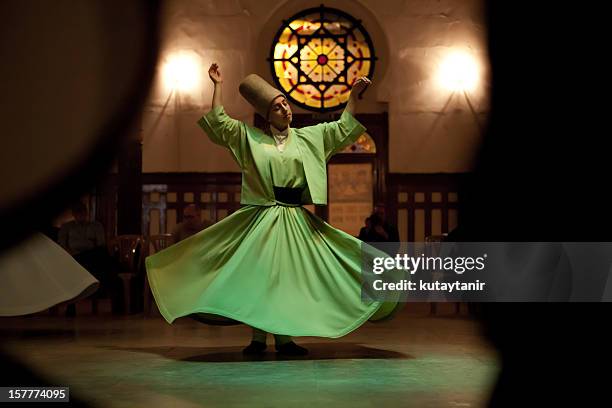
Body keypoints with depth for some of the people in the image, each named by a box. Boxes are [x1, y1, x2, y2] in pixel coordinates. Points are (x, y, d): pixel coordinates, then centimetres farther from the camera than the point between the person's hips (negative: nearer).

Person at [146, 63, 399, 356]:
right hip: (261, 218, -2)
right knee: (259, 273, -5)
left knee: (290, 276, 2)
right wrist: (218, 86, -1)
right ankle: (258, 338, 2)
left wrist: (354, 94, 9)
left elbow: (344, 128, 15)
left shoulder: (308, 137, 13)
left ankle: (284, 338, 7)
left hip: (297, 220, 2)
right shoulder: (250, 138, 6)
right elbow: (218, 122, 1)